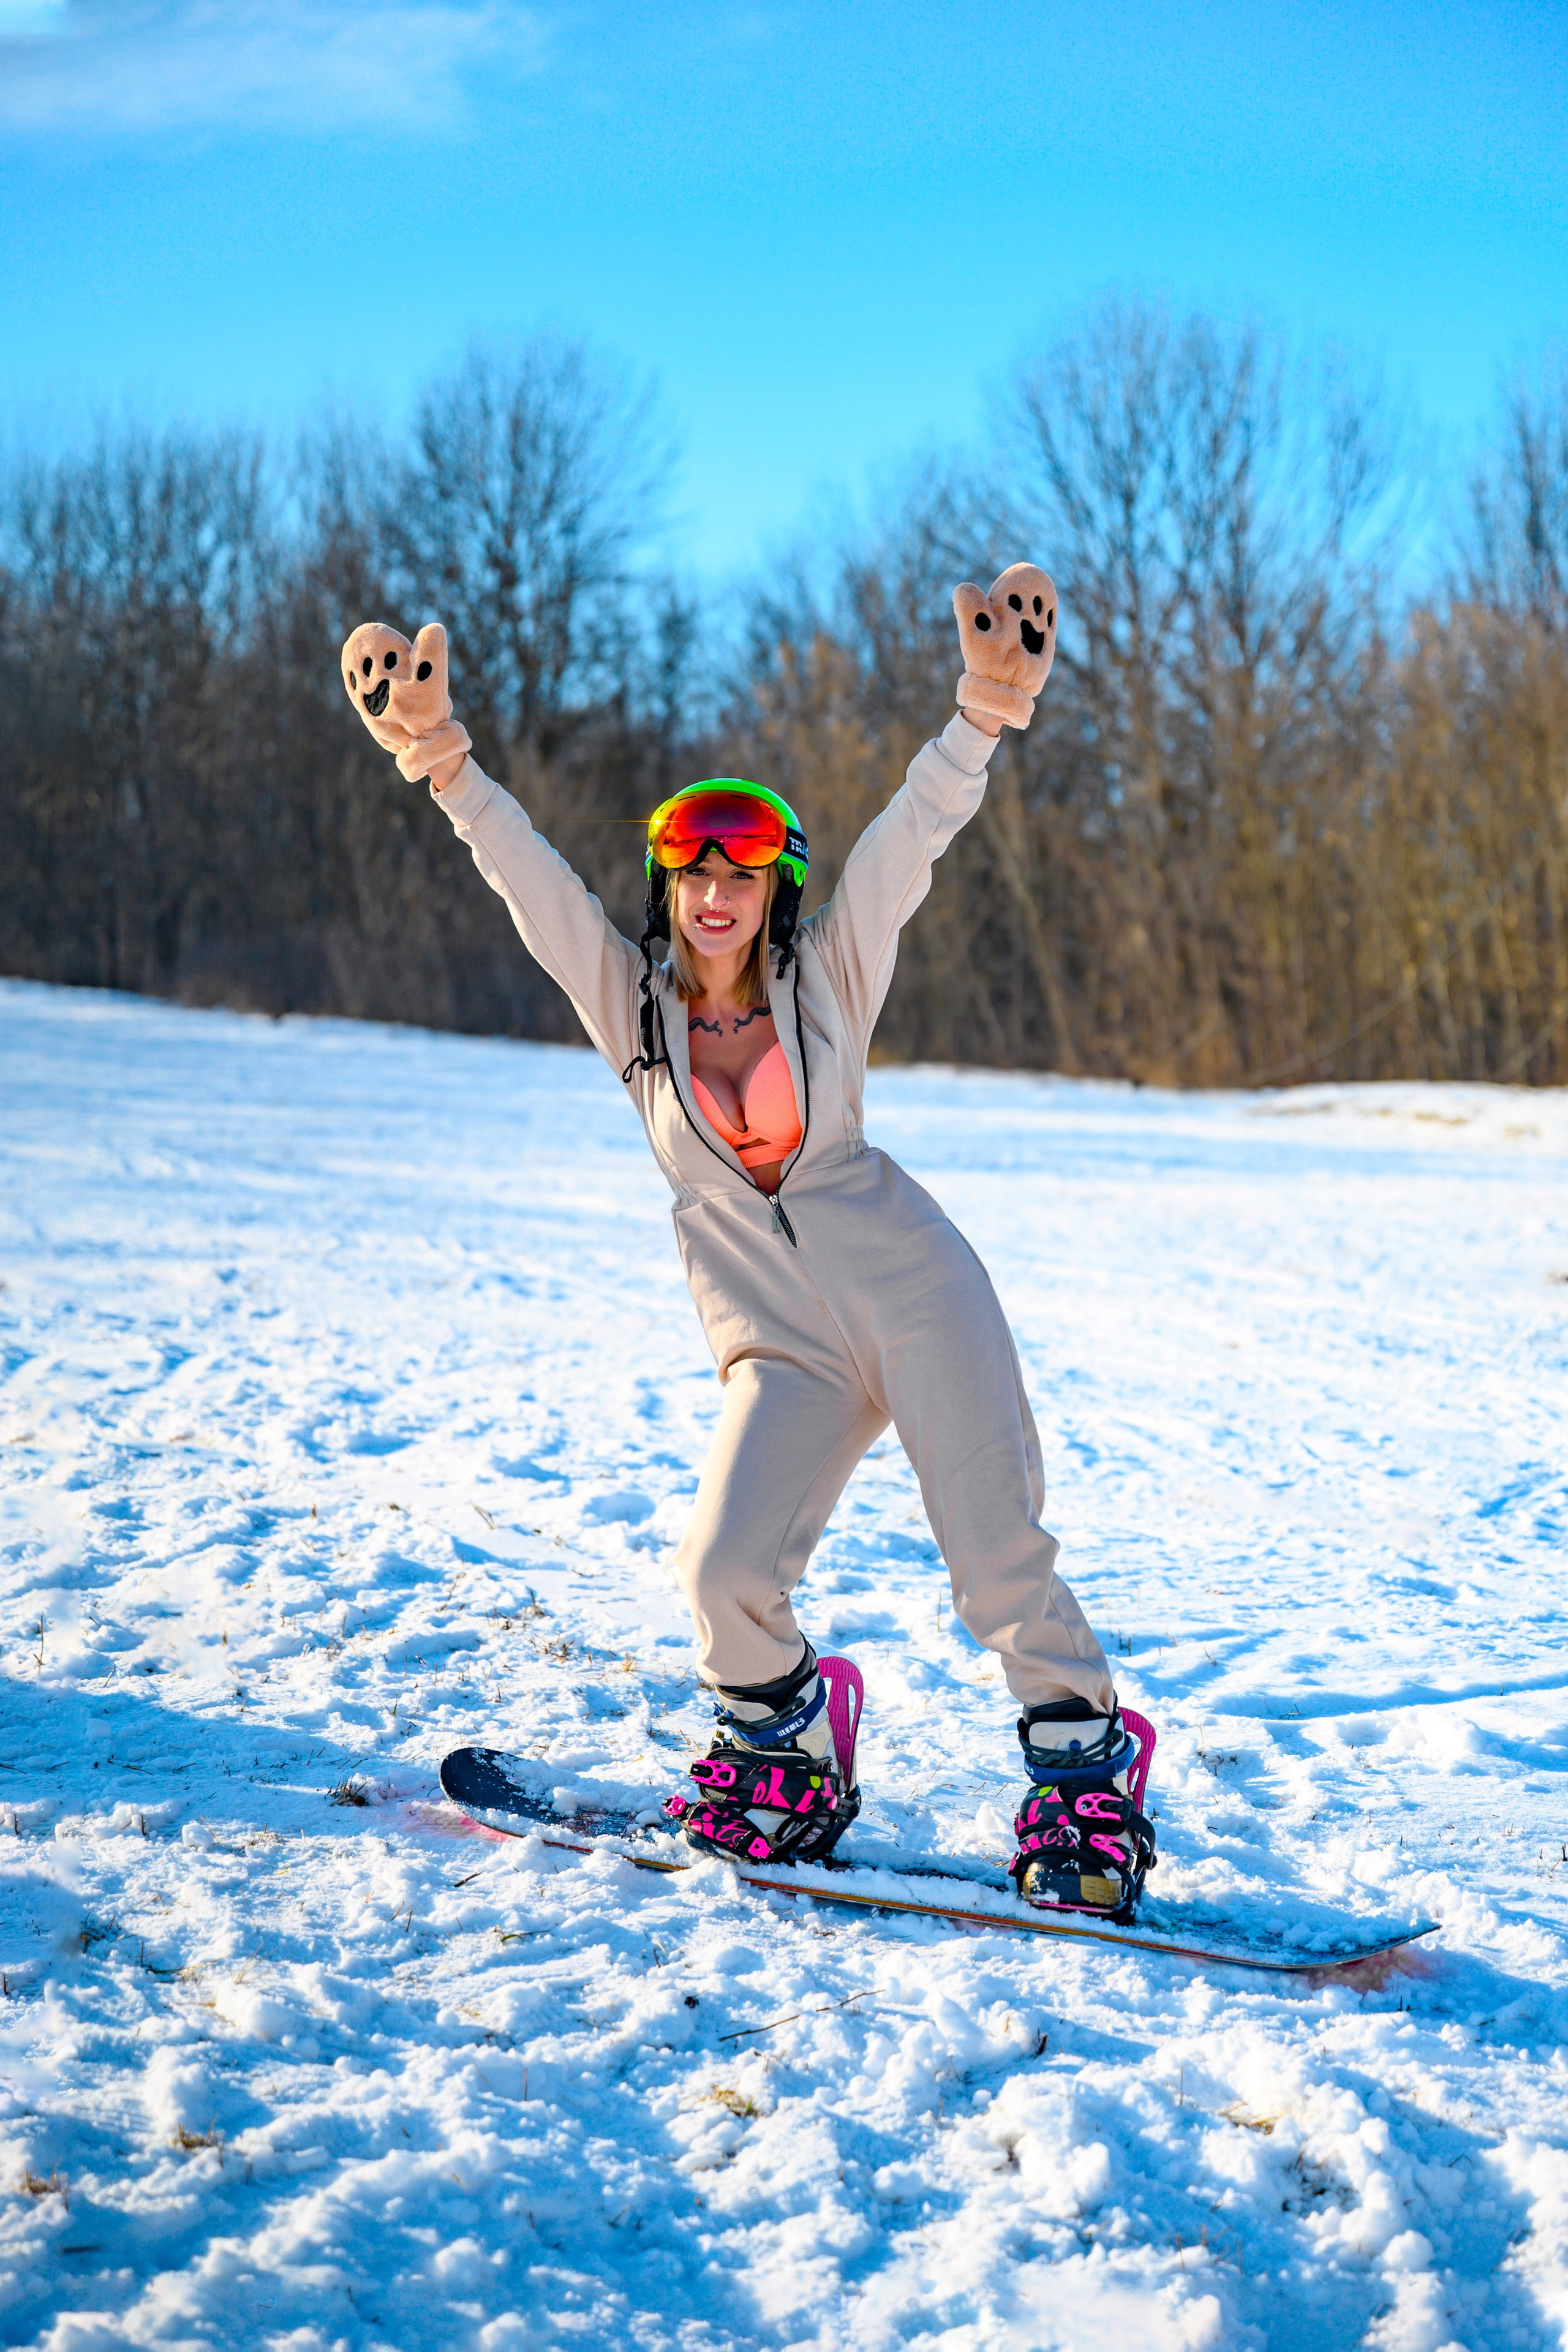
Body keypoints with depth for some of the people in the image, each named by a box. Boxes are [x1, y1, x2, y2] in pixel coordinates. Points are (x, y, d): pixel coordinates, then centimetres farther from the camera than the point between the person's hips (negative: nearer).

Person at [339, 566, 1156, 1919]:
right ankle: (791, 1734, 14)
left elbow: (916, 830, -10)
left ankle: (1087, 1781, 9)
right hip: (777, 1339, 1)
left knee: (998, 1555, -8)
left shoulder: (827, 974, 1)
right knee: (726, 1571, -16)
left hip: (910, 1286, -1)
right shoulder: (632, 1003, 5)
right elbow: (527, 872, -6)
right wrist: (440, 759, -20)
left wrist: (986, 706, -25)